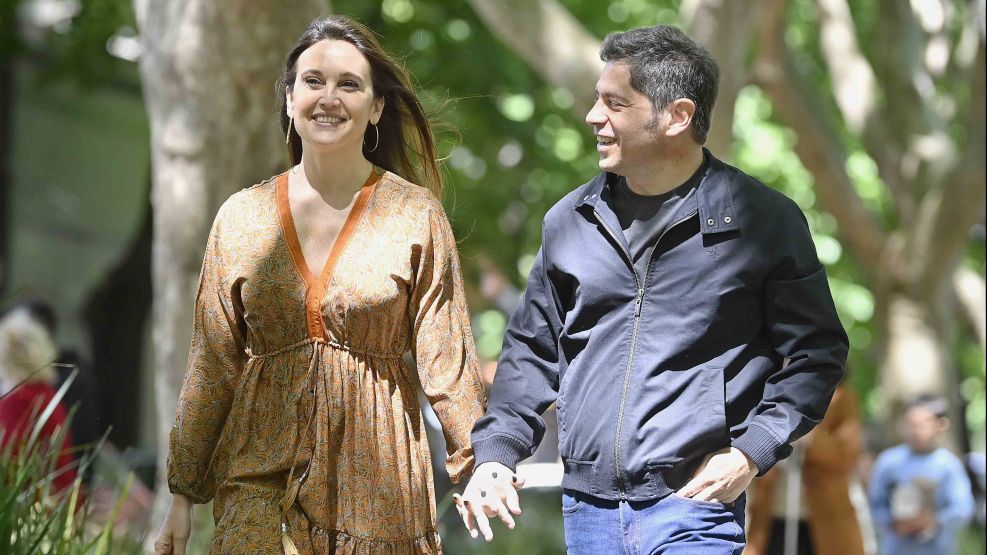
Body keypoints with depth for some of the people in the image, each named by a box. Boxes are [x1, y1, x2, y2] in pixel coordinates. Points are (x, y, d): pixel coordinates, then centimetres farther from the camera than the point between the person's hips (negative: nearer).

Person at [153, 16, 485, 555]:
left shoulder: (417, 216, 0)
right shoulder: (242, 217, 5)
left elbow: (445, 355, -1)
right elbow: (212, 365, 8)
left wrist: (479, 465, -10)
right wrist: (183, 493, 7)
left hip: (375, 473, -1)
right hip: (262, 473, 1)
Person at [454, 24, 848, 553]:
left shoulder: (763, 220, -3)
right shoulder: (570, 220, 10)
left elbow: (816, 351, 2)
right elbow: (531, 349, 19)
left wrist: (752, 452, -8)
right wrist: (496, 451, 7)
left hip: (693, 505, -4)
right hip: (585, 506, 5)